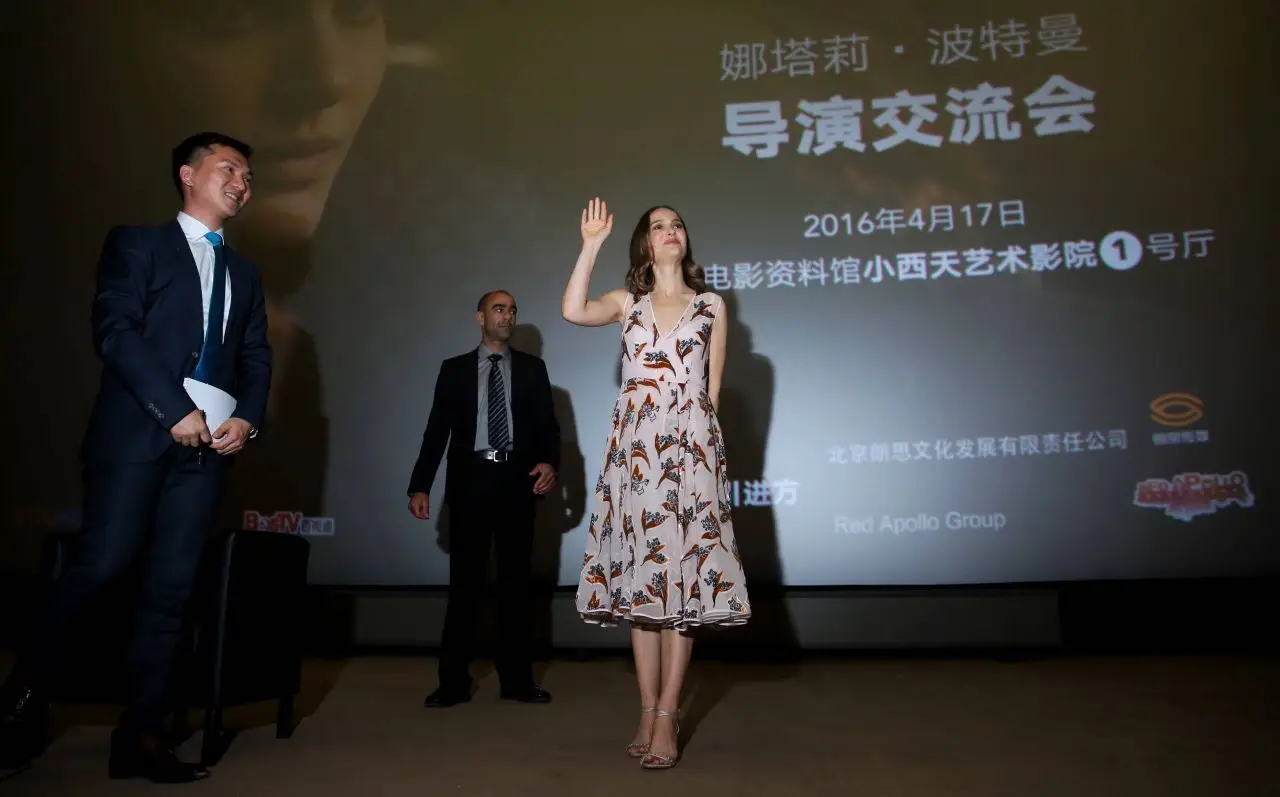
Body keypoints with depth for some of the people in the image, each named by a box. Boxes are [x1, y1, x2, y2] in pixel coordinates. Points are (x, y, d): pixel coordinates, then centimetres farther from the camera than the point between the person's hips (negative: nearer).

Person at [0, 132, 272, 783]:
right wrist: (176, 410, -16)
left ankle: (140, 734, 5)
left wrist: (247, 417, -4)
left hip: (206, 446, 4)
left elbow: (256, 358, 15)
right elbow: (114, 331, -7)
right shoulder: (136, 243, 7)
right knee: (103, 562, -11)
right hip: (134, 434, -4)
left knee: (171, 588, 1)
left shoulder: (245, 275, 22)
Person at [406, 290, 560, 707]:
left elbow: (548, 425, 5)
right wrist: (420, 486, -4)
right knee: (465, 583, 2)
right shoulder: (454, 369, 9)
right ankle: (454, 681, 12)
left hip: (516, 482, 1)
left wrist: (549, 462, -15)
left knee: (516, 582, 7)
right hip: (470, 481, -1)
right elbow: (437, 430, 4)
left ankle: (516, 679, 16)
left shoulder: (532, 368, 11)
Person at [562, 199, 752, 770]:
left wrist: (692, 433, 5)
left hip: (691, 446, -1)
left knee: (682, 576, -5)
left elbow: (712, 388, 11)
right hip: (634, 447, 1)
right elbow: (573, 311, -7)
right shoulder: (626, 303, 13)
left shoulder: (711, 307, 12)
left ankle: (667, 716, 1)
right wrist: (591, 244, -5)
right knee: (640, 574, 1)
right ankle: (648, 711, 9)